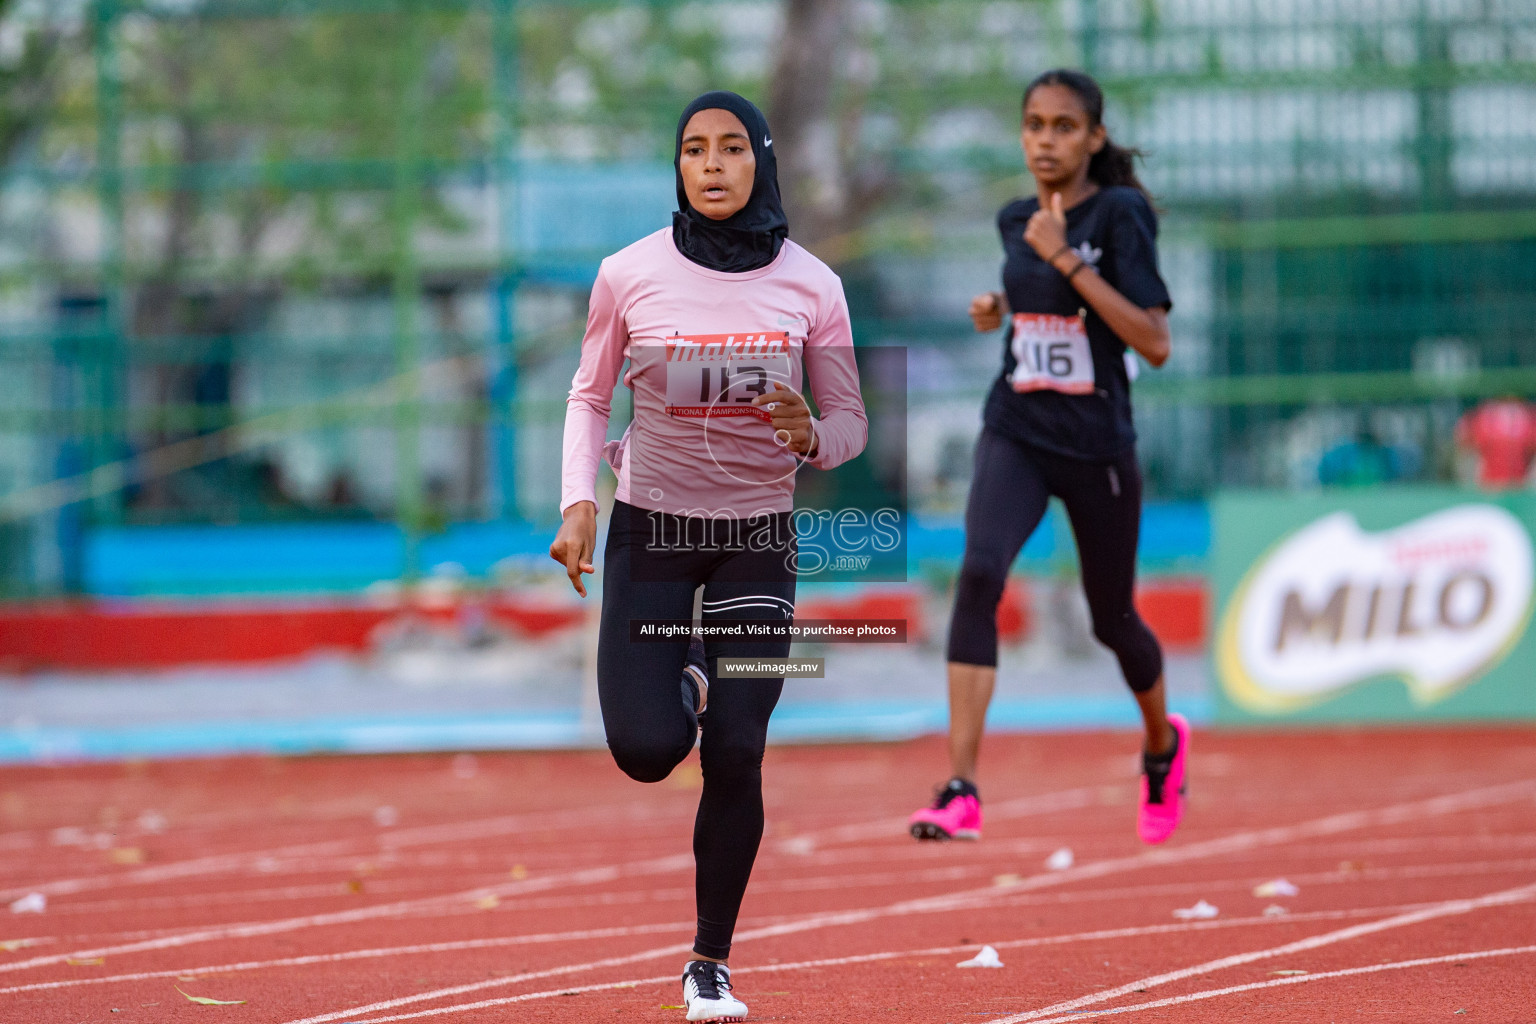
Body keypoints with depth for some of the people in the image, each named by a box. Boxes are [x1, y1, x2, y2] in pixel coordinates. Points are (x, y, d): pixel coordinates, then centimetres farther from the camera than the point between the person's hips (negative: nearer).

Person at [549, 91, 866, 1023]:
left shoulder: (810, 285, -6)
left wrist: (811, 437, -22)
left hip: (759, 536, 0)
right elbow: (590, 396, 5)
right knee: (645, 752, -13)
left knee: (736, 761, -4)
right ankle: (683, 684, 26)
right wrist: (578, 501, -10)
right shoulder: (631, 276, -7)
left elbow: (850, 423, 1)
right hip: (650, 528, 0)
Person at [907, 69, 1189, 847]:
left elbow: (1154, 343, -19)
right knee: (979, 572, -25)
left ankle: (1162, 741, 49)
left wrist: (1067, 261, -23)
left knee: (1112, 620, 14)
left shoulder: (1120, 214, -10)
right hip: (1016, 434, 3)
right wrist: (999, 310, 4)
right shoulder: (1017, 221, 6)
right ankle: (959, 790, -31)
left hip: (1097, 447, -3)